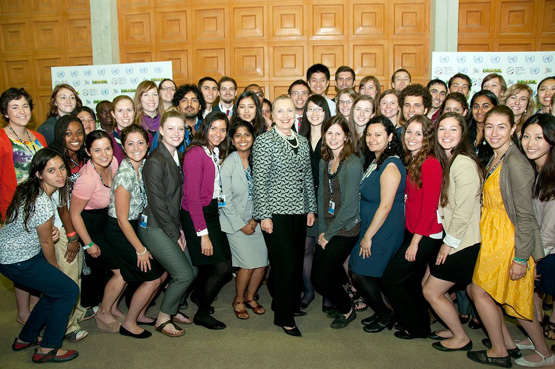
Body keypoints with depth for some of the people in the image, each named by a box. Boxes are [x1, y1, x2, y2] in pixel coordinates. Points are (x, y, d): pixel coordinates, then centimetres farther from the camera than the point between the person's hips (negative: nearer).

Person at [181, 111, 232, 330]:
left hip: (212, 212, 8)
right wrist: (203, 233, -20)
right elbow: (192, 197, -18)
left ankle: (199, 295, 37)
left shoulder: (217, 153, 12)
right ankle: (202, 314, 14)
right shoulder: (196, 153, -15)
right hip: (196, 216, -8)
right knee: (221, 268, -7)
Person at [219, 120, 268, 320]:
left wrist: (255, 219, -4)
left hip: (255, 220, 4)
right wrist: (241, 225, -9)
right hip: (235, 222, -4)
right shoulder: (228, 164, -11)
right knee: (247, 265, -8)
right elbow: (226, 201, -11)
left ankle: (250, 297, 28)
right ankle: (238, 300, 18)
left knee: (262, 263, 2)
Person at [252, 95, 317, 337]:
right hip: (276, 212, -6)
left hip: (299, 211, 6)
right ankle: (284, 317, 11)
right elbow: (259, 181, -10)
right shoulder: (264, 141, -6)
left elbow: (308, 178, 15)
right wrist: (264, 215, -14)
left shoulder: (303, 141, 12)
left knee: (296, 262, 12)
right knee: (284, 263, -4)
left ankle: (291, 303, 34)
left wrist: (311, 209, 12)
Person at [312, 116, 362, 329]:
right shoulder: (324, 162, 7)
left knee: (320, 277, -5)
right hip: (327, 230, 7)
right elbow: (322, 196, 11)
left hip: (345, 229, -7)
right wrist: (322, 230, 3)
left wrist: (328, 233, -11)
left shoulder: (353, 163, -16)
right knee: (318, 272, 7)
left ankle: (347, 310, 22)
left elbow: (349, 206, -17)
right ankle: (341, 301, 36)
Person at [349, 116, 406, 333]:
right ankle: (382, 312, 30)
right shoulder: (374, 161, 10)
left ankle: (385, 316, 19)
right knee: (357, 272, 12)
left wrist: (368, 236, -15)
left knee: (360, 274, -3)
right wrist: (366, 234, 10)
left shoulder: (391, 165, -19)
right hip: (370, 228, 9)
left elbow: (385, 206, -21)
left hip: (384, 231, -9)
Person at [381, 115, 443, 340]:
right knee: (411, 281, 17)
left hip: (426, 235, -8)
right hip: (412, 230, 8)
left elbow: (429, 207, -19)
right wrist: (411, 238, 6)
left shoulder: (430, 164, -18)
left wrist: (415, 242, -15)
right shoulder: (411, 162, 9)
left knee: (390, 278, -1)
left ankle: (417, 328, 18)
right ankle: (422, 325, 35)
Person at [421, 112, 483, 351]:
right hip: (450, 238, 9)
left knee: (431, 291, 1)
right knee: (427, 284, 14)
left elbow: (464, 210, -21)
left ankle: (461, 338, 22)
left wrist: (449, 242, -12)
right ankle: (453, 328, 33)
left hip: (462, 243, -9)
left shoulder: (464, 164, -20)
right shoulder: (446, 161, 10)